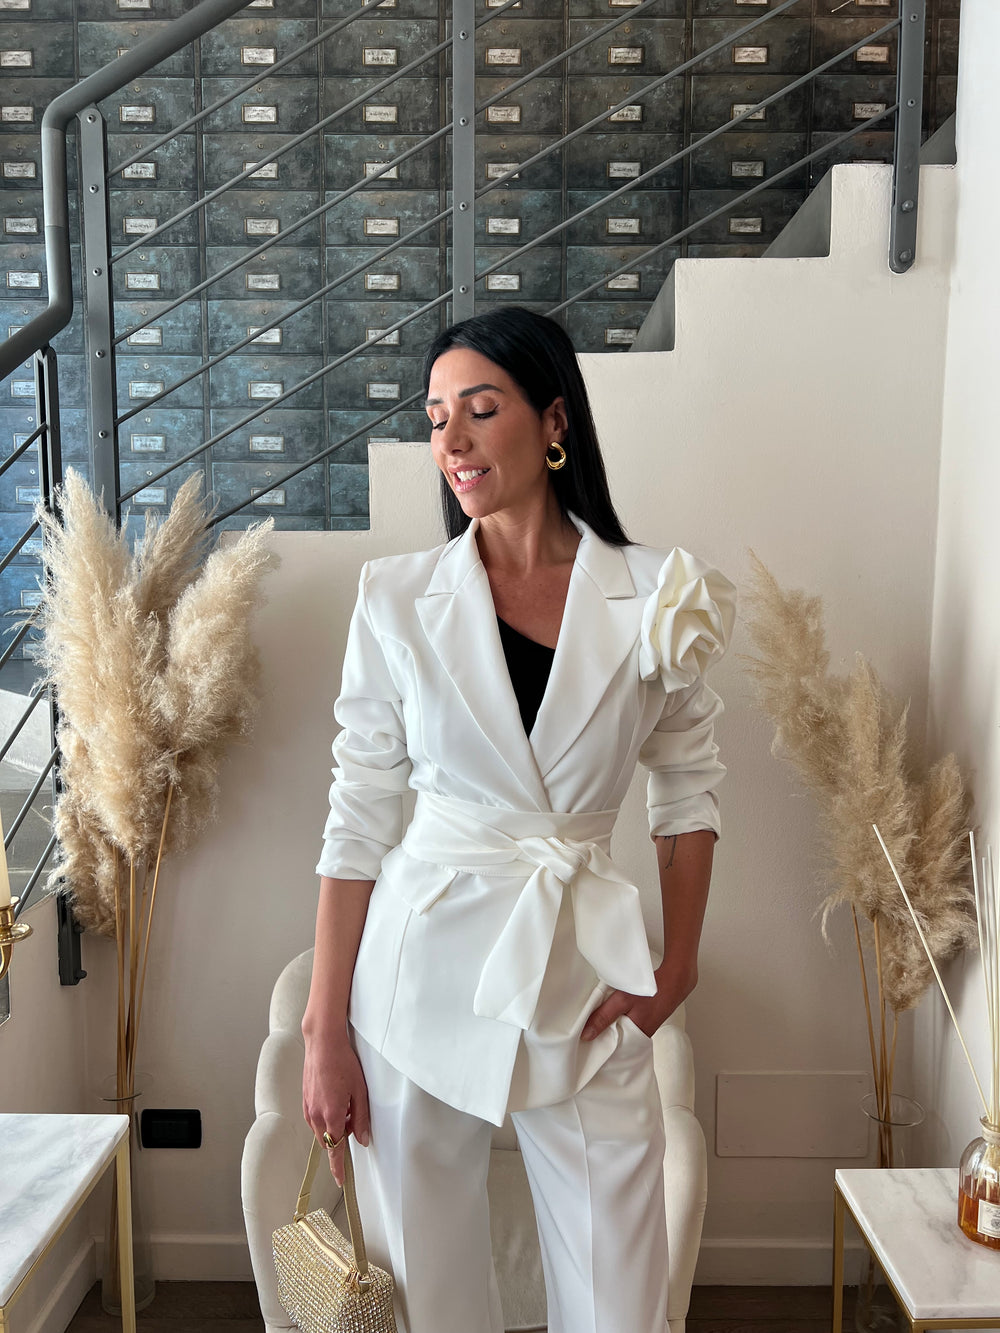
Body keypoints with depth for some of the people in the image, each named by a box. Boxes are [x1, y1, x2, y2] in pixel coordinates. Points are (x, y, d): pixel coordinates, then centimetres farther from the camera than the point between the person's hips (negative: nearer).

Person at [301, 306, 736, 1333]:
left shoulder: (656, 600, -2)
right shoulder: (399, 601, -3)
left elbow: (689, 784, 9)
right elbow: (358, 822, -2)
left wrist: (678, 965, 4)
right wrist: (324, 1032, -2)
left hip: (583, 977, 1)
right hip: (424, 970, 0)